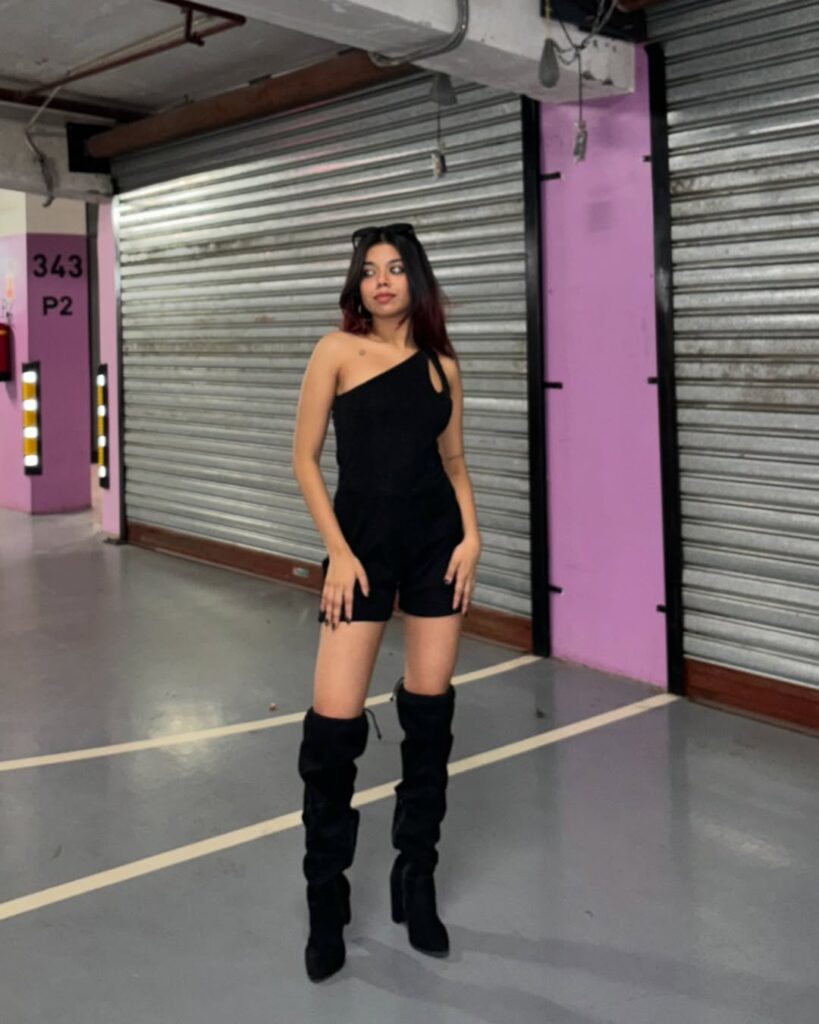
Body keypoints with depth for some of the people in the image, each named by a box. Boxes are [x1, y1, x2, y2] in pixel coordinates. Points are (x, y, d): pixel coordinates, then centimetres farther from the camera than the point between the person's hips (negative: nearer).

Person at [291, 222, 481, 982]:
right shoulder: (337, 351, -2)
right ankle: (326, 898, 11)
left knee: (428, 709, 8)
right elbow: (305, 459, -2)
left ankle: (416, 881, 24)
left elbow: (453, 460, 14)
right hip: (362, 544, -3)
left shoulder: (443, 364, 7)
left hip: (437, 543, 3)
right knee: (334, 720, -8)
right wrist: (337, 551, -9)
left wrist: (471, 535, -2)